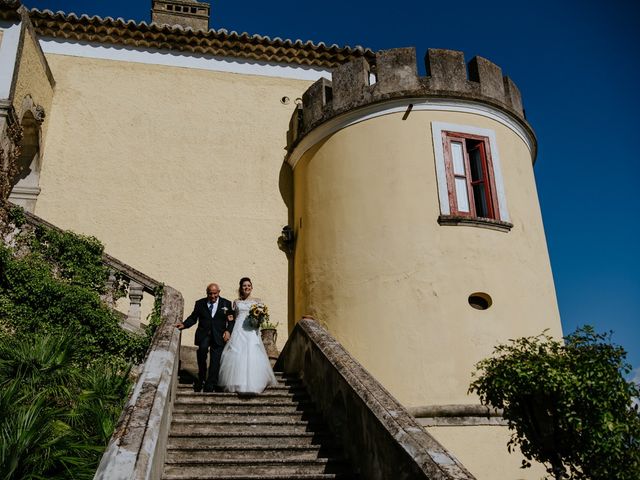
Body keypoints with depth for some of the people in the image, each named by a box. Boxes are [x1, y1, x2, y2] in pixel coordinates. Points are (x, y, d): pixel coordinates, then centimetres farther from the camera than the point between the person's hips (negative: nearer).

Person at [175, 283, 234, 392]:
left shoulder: (226, 304, 7)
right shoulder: (200, 303, 10)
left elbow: (232, 320, 8)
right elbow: (193, 318, 11)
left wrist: (228, 331, -8)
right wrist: (184, 324, -6)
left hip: (219, 336, 1)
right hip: (204, 334, -1)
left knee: (215, 361, -3)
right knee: (202, 349, -30)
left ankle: (209, 387, 10)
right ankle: (201, 378, -10)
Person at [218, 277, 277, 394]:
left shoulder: (257, 301, 14)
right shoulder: (236, 302, 17)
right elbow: (233, 317, 17)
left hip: (251, 331, -1)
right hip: (239, 331, 1)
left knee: (252, 356, -11)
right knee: (237, 355, -8)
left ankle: (252, 383, -7)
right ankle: (238, 383, 1)